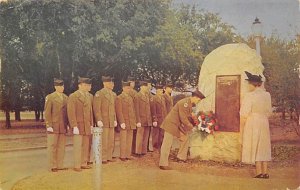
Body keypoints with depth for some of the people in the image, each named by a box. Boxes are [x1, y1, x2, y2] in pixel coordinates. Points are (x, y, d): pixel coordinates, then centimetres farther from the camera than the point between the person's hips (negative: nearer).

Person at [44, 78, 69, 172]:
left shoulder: (66, 97, 12)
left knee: (61, 146, 7)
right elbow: (47, 113, -6)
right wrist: (49, 125, -11)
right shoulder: (50, 97, -3)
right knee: (52, 146, 0)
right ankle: (52, 166, 6)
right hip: (53, 126, -5)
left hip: (63, 126, 5)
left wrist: (68, 124, 9)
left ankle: (60, 165, 15)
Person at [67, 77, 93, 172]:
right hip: (78, 125, -6)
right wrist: (74, 126, -15)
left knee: (86, 146, 9)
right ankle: (77, 165, 6)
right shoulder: (73, 96, -7)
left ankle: (84, 164, 19)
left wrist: (91, 125, 11)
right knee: (78, 146, -2)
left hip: (87, 126, 6)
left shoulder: (90, 96, 11)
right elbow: (71, 113, -11)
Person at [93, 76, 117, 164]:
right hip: (104, 122, -7)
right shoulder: (99, 94, -8)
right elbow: (96, 108, -13)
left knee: (111, 141, 10)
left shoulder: (113, 94, 13)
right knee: (104, 141, -2)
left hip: (111, 122, 7)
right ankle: (103, 158, 7)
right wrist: (99, 120, -18)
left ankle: (109, 157, 20)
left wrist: (115, 120, 13)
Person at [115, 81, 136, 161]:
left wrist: (134, 121, 13)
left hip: (131, 123, 7)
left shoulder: (130, 98, 16)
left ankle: (128, 155, 15)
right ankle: (122, 156, 6)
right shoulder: (119, 98, -6)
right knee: (123, 140, -2)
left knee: (129, 140, 8)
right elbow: (119, 111, -12)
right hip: (124, 123, -6)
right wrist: (122, 122, -17)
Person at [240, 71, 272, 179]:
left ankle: (259, 173, 1)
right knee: (264, 147, 13)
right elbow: (269, 111, 11)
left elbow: (244, 114, -15)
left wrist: (241, 127, -6)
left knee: (254, 147, 1)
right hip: (264, 123, 6)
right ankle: (265, 172, 16)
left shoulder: (250, 96, -15)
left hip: (252, 124, -6)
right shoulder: (267, 95, 4)